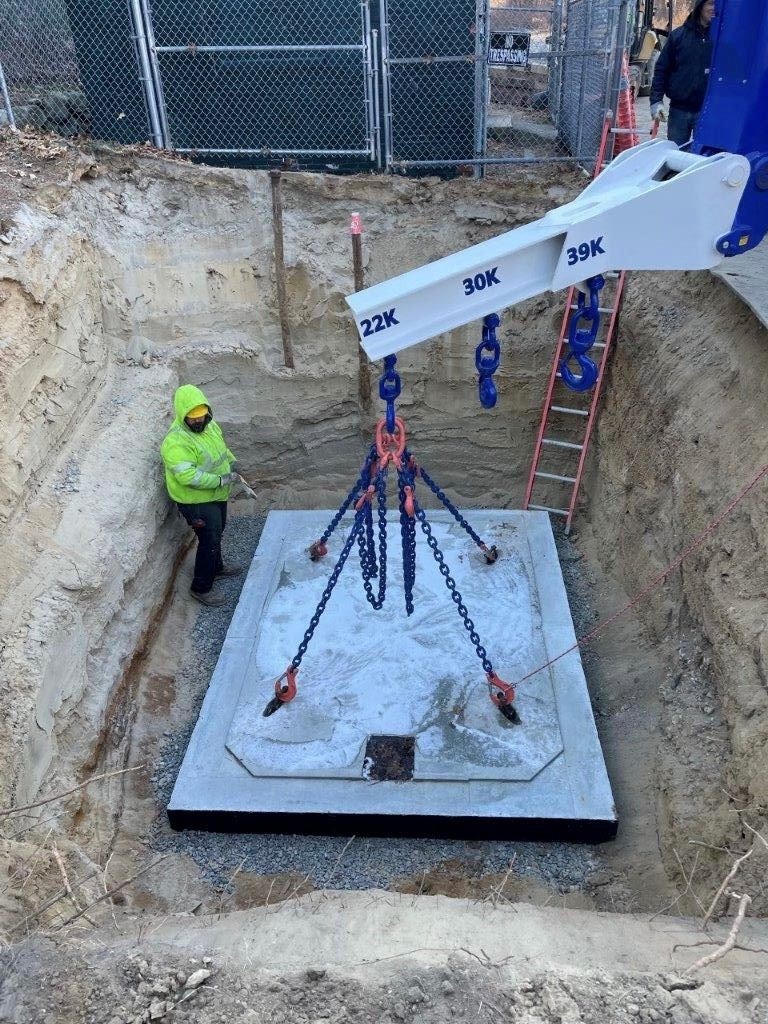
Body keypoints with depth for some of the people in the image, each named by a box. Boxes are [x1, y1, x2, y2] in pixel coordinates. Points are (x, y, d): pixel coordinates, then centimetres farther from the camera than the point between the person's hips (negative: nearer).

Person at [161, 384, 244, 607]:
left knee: (216, 532, 27)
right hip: (197, 502, -8)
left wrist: (233, 464, 4)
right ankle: (201, 588, 20)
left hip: (216, 495, 8)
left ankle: (216, 567, 52)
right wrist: (222, 480, -32)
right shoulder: (176, 442, -31)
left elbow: (222, 447, 17)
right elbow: (188, 476, -36)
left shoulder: (209, 425, -3)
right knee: (209, 540, 2)